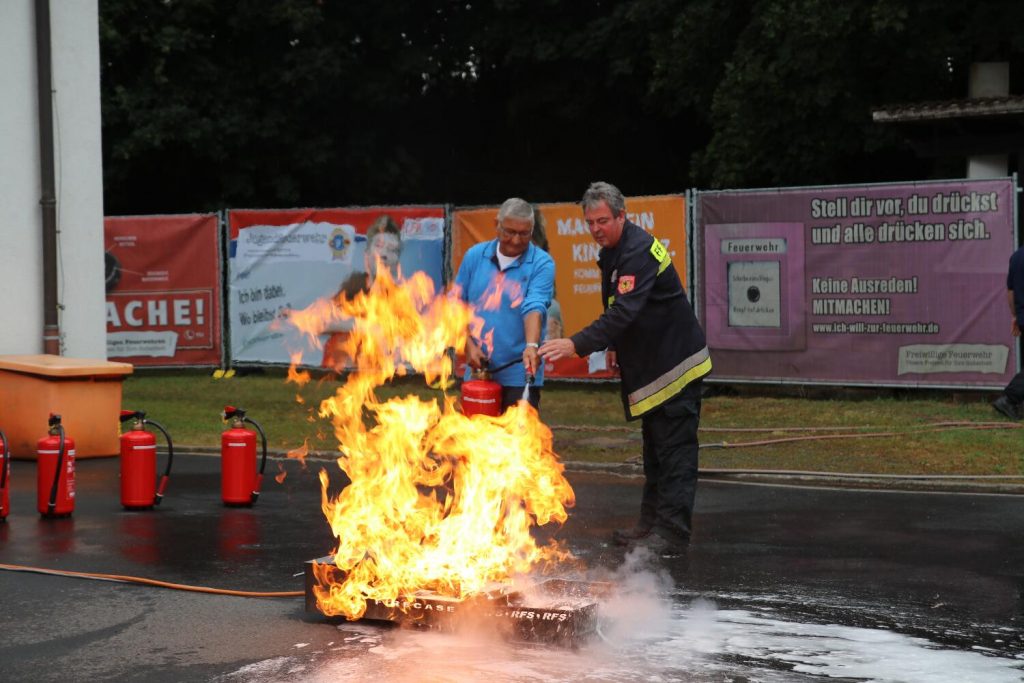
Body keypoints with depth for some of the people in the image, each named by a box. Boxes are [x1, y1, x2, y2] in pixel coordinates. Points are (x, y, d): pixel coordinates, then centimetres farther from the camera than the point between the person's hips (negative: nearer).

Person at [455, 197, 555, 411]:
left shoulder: (541, 263, -6)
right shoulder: (475, 256, 5)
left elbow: (535, 307, -20)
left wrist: (532, 345, -37)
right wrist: (468, 345, -5)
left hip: (519, 374, -4)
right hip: (477, 370, 4)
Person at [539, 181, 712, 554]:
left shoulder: (639, 252, -23)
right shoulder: (613, 251, 9)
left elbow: (623, 311, -34)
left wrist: (576, 344, -40)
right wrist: (615, 346, 14)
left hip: (676, 363, -11)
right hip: (651, 365, 11)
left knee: (674, 449, -8)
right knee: (654, 446, 16)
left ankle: (672, 533, -8)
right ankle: (652, 523, 25)